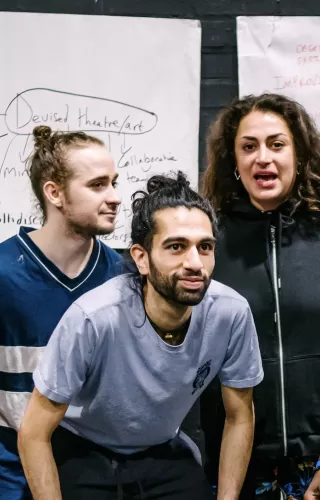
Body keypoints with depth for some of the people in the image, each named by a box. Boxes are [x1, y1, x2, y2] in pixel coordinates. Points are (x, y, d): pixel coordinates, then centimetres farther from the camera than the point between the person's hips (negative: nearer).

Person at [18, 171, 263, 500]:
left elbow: (239, 417, -4)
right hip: (82, 452, -2)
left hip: (163, 452, 2)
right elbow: (34, 434, -18)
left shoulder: (231, 313, -22)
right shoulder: (92, 318, -31)